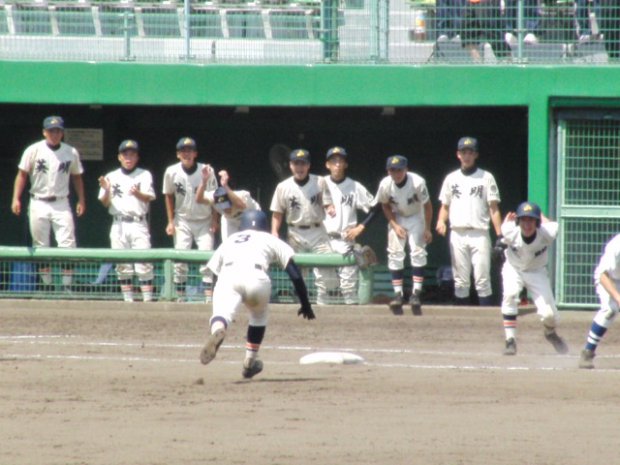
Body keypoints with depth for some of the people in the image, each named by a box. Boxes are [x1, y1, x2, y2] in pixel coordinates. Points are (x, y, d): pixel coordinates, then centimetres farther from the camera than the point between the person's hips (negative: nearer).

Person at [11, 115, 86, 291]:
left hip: (61, 204, 1)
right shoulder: (34, 150, -2)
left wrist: (81, 200, 5)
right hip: (38, 203, 0)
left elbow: (76, 177, 13)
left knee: (67, 245, -10)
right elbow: (22, 174, -1)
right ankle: (46, 285, 11)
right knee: (41, 247, 4)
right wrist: (16, 199, -10)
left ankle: (67, 286, -9)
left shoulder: (71, 153, 4)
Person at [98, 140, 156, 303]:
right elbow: (105, 203, 9)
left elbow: (149, 198, -5)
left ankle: (148, 299, -12)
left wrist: (138, 193, -26)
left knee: (144, 264, -10)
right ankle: (128, 299, 7)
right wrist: (106, 190, -11)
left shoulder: (144, 175, 7)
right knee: (122, 265, 2)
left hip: (138, 223, -2)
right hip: (119, 225, 2)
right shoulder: (111, 177, 12)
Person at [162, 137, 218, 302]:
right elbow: (169, 195, 6)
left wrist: (215, 222, -10)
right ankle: (180, 298, 4)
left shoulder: (206, 171, -13)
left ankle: (209, 298, -10)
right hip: (183, 221, 2)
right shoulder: (171, 172, -8)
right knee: (179, 261, -2)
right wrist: (171, 221, 3)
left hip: (204, 222, -2)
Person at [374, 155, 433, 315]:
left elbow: (427, 205, -15)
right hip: (396, 218, 2)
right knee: (395, 255, -6)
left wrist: (427, 229, -13)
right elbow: (385, 206, -2)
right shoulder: (385, 185, -22)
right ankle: (398, 294, -2)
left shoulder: (417, 182, -29)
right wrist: (395, 225, -12)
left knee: (418, 253, -13)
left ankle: (416, 293, -12)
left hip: (416, 218, -2)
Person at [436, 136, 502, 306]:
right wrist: (441, 221, -6)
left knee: (482, 280, -8)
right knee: (460, 281, 4)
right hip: (457, 234, 3)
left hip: (479, 234, -3)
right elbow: (445, 206, 16)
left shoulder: (486, 178, 5)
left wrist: (500, 235, -8)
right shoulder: (451, 178, 14)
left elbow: (494, 209, 1)